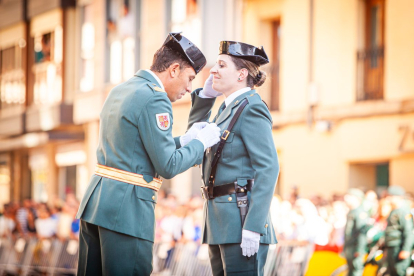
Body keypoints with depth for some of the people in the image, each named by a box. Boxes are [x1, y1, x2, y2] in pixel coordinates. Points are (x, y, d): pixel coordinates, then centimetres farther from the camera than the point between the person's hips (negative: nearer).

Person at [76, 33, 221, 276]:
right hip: (127, 210, -9)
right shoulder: (155, 99, -13)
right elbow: (168, 166, -13)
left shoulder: (119, 91, 16)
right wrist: (201, 142, 1)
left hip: (95, 201, 9)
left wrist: (182, 141, 18)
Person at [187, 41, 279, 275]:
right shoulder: (228, 108, 17)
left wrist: (253, 228, -24)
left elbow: (269, 169, -18)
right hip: (220, 221, 10)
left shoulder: (251, 109, -11)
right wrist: (205, 96, 16)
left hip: (241, 219, -10)